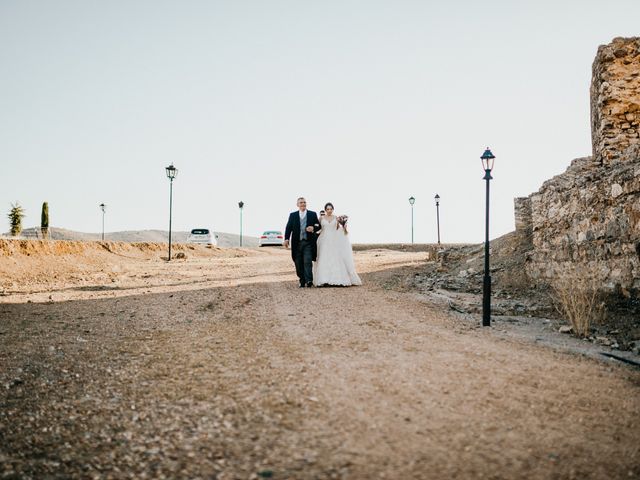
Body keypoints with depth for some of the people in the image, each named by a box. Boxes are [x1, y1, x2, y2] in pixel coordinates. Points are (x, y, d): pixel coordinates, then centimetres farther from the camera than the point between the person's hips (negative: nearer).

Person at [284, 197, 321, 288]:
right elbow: (288, 227, 5)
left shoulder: (313, 214, 10)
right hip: (297, 243, 2)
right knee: (299, 263, 3)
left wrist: (313, 228, -12)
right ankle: (302, 282, 10)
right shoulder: (292, 215, 11)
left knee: (307, 261, -12)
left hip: (308, 243, -2)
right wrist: (286, 239, -8)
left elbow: (319, 226, 11)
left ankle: (309, 281, -14)